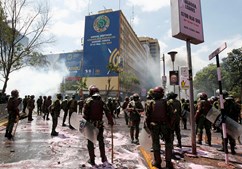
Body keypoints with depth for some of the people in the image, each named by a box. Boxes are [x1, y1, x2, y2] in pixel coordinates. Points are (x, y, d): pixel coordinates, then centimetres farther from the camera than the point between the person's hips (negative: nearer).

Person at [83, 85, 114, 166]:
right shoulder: (101, 101, 0)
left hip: (90, 124, -2)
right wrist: (111, 121, -3)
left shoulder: (88, 100, -8)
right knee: (101, 141, 18)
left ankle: (92, 160, 19)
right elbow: (107, 112, -7)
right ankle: (103, 158, 25)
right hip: (99, 124, 3)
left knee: (90, 142, 11)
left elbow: (85, 113, -14)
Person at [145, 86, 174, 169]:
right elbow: (171, 115, -6)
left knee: (155, 143, 13)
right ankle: (168, 162, 16)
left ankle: (157, 162, 20)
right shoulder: (167, 102, -7)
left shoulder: (150, 103, -6)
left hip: (154, 126, 0)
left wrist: (148, 126, 7)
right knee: (168, 143, 15)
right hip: (165, 126, 0)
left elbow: (147, 116, -4)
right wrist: (171, 125, 4)